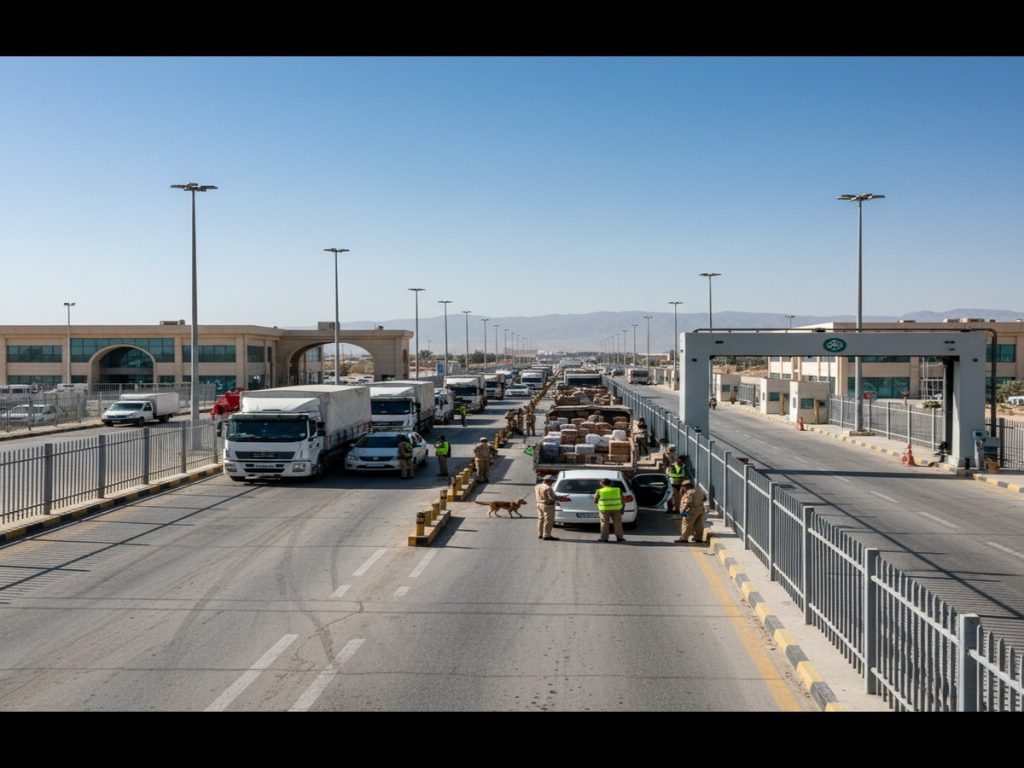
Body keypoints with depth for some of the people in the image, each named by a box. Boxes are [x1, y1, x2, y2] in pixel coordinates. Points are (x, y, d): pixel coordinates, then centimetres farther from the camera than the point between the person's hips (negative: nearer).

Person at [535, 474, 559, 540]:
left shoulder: (537, 486, 6)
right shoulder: (548, 488, -20)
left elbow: (535, 494, 17)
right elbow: (552, 498, -23)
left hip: (539, 504, 9)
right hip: (548, 506, -9)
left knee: (541, 519, 16)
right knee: (549, 521, -4)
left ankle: (540, 534, 22)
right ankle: (547, 536, -4)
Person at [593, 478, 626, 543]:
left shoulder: (599, 491, -4)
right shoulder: (617, 490, 2)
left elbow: (595, 501, 1)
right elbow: (622, 500, 2)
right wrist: (622, 509, 10)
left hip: (604, 509, -2)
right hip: (616, 508, 2)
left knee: (604, 523, 4)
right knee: (617, 523, 8)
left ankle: (604, 538, 3)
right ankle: (619, 537, 8)